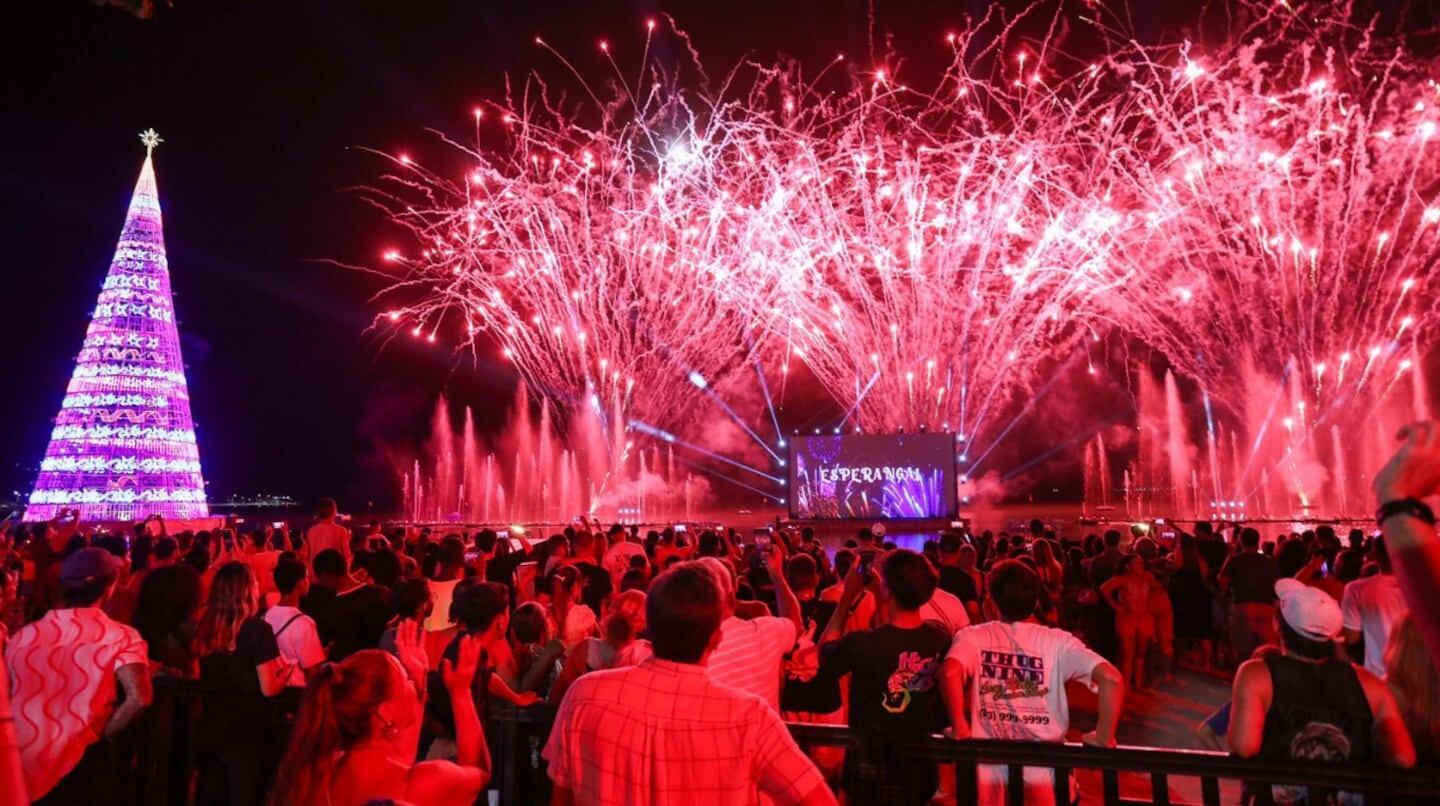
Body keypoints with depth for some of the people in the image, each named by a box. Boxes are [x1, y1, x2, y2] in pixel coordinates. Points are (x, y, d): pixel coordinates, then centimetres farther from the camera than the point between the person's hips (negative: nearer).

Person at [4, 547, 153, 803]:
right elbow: (138, 698, -22)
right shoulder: (120, 636, -10)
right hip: (78, 764, -4)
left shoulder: (23, 635, 4)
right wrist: (102, 733, -6)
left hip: (19, 765, 4)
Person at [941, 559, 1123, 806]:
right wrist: (1104, 737, -7)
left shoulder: (973, 637, -7)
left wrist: (959, 729, -16)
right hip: (1045, 775, 0)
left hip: (989, 773, 0)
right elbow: (1111, 679, -19)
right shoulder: (1056, 641, -7)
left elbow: (950, 673, -28)